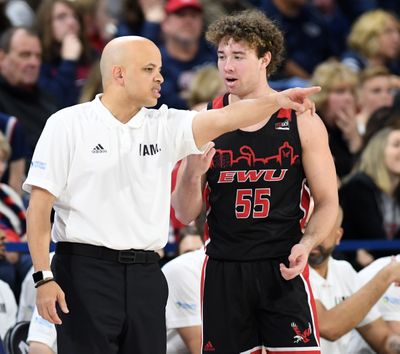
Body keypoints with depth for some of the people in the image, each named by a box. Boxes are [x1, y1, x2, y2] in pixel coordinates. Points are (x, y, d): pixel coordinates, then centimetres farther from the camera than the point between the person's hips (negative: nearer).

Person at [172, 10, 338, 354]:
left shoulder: (302, 121, 0)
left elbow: (328, 202, 5)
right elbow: (185, 215, 5)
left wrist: (306, 244, -14)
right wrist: (193, 173, -15)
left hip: (283, 269, -2)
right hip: (223, 270, 2)